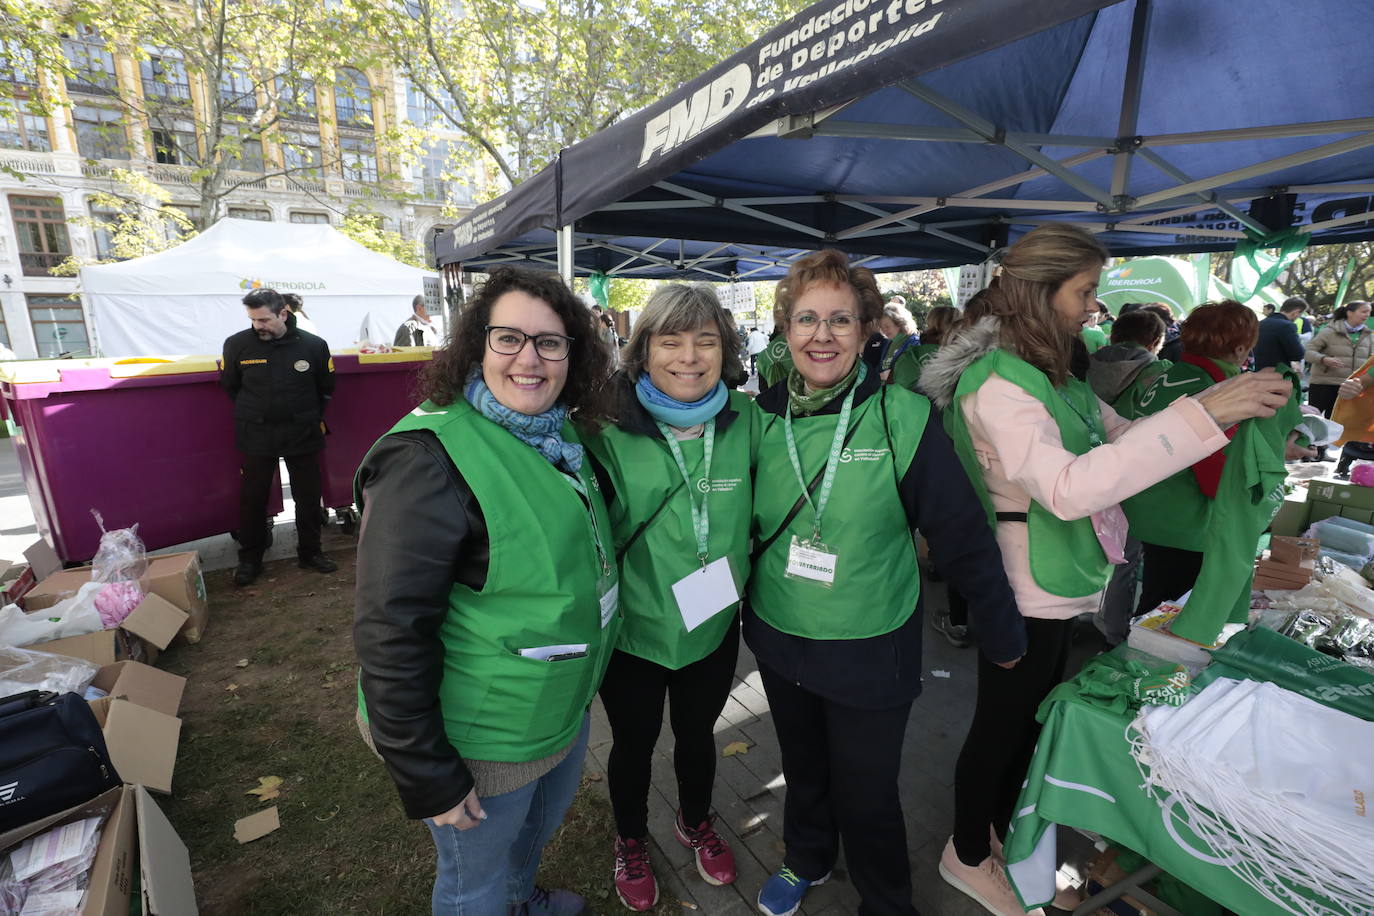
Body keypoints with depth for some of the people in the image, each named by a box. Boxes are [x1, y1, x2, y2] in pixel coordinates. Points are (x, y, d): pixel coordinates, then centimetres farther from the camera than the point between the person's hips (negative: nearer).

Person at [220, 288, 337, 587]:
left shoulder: (312, 345, -6)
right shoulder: (237, 344, -6)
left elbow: (327, 388, 9)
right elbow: (229, 386, 11)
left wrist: (310, 417, 9)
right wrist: (253, 414, 11)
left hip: (302, 434, 0)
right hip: (256, 435, 0)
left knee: (308, 495, 8)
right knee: (252, 497, 6)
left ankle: (310, 552, 24)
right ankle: (249, 559, 21)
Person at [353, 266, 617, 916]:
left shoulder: (561, 435, -1)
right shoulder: (429, 459, -27)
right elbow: (391, 632, -25)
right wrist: (427, 779, -20)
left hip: (566, 707, 8)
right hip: (483, 742, -8)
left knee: (543, 825, 33)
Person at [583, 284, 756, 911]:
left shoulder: (745, 420, -10)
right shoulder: (609, 430, -19)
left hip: (715, 627, 3)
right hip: (632, 631, -2)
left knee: (697, 733, 26)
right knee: (634, 742, 22)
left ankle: (696, 823, 58)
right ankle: (630, 841, 53)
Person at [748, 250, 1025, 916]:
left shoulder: (904, 418, -18)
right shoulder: (765, 416, -7)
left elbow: (963, 537, -11)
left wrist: (1002, 635, -3)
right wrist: (745, 608, 9)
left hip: (870, 654, -3)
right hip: (780, 639, 4)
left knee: (866, 796, 14)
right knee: (802, 769, 26)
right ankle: (806, 860, 56)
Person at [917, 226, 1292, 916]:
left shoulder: (1052, 375, 7)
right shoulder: (996, 383, -24)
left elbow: (1120, 439, 13)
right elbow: (1067, 488, -35)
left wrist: (1241, 413, 3)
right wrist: (1199, 415, -34)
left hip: (1055, 586, 9)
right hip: (1023, 593, -9)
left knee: (1031, 720, 24)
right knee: (1001, 726, 10)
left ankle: (1005, 835, 47)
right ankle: (967, 856, 34)